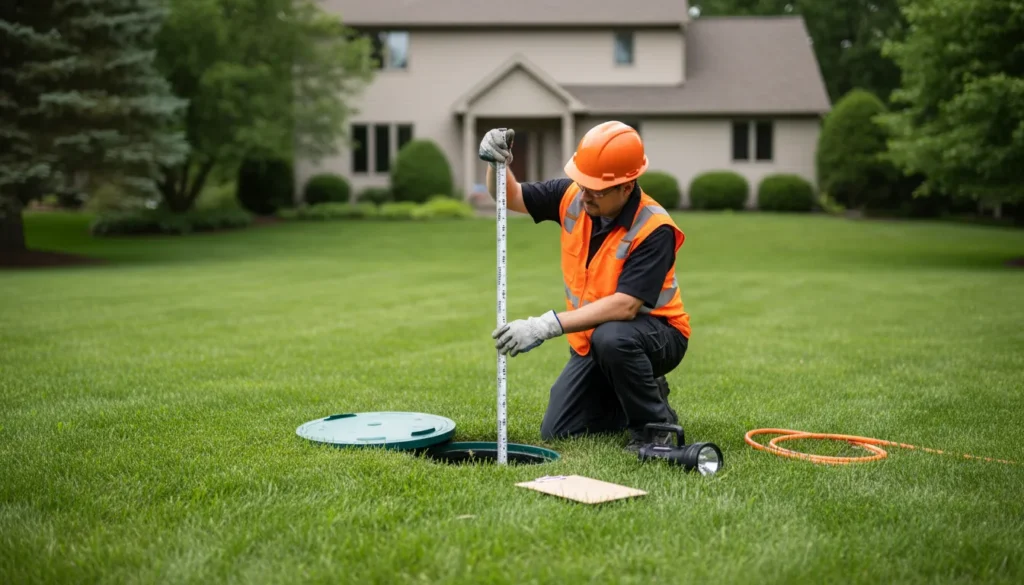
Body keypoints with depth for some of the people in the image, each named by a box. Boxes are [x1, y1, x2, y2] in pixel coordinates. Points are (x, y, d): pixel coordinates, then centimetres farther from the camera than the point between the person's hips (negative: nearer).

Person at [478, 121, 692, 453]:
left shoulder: (654, 230, -28)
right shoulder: (573, 196, -10)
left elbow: (624, 306, -36)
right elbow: (510, 197, 3)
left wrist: (547, 326, -41)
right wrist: (497, 163, -20)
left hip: (655, 334, -6)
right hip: (592, 340, 6)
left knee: (611, 338, -40)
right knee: (556, 433, -2)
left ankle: (655, 423, -13)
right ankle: (632, 399, 23)